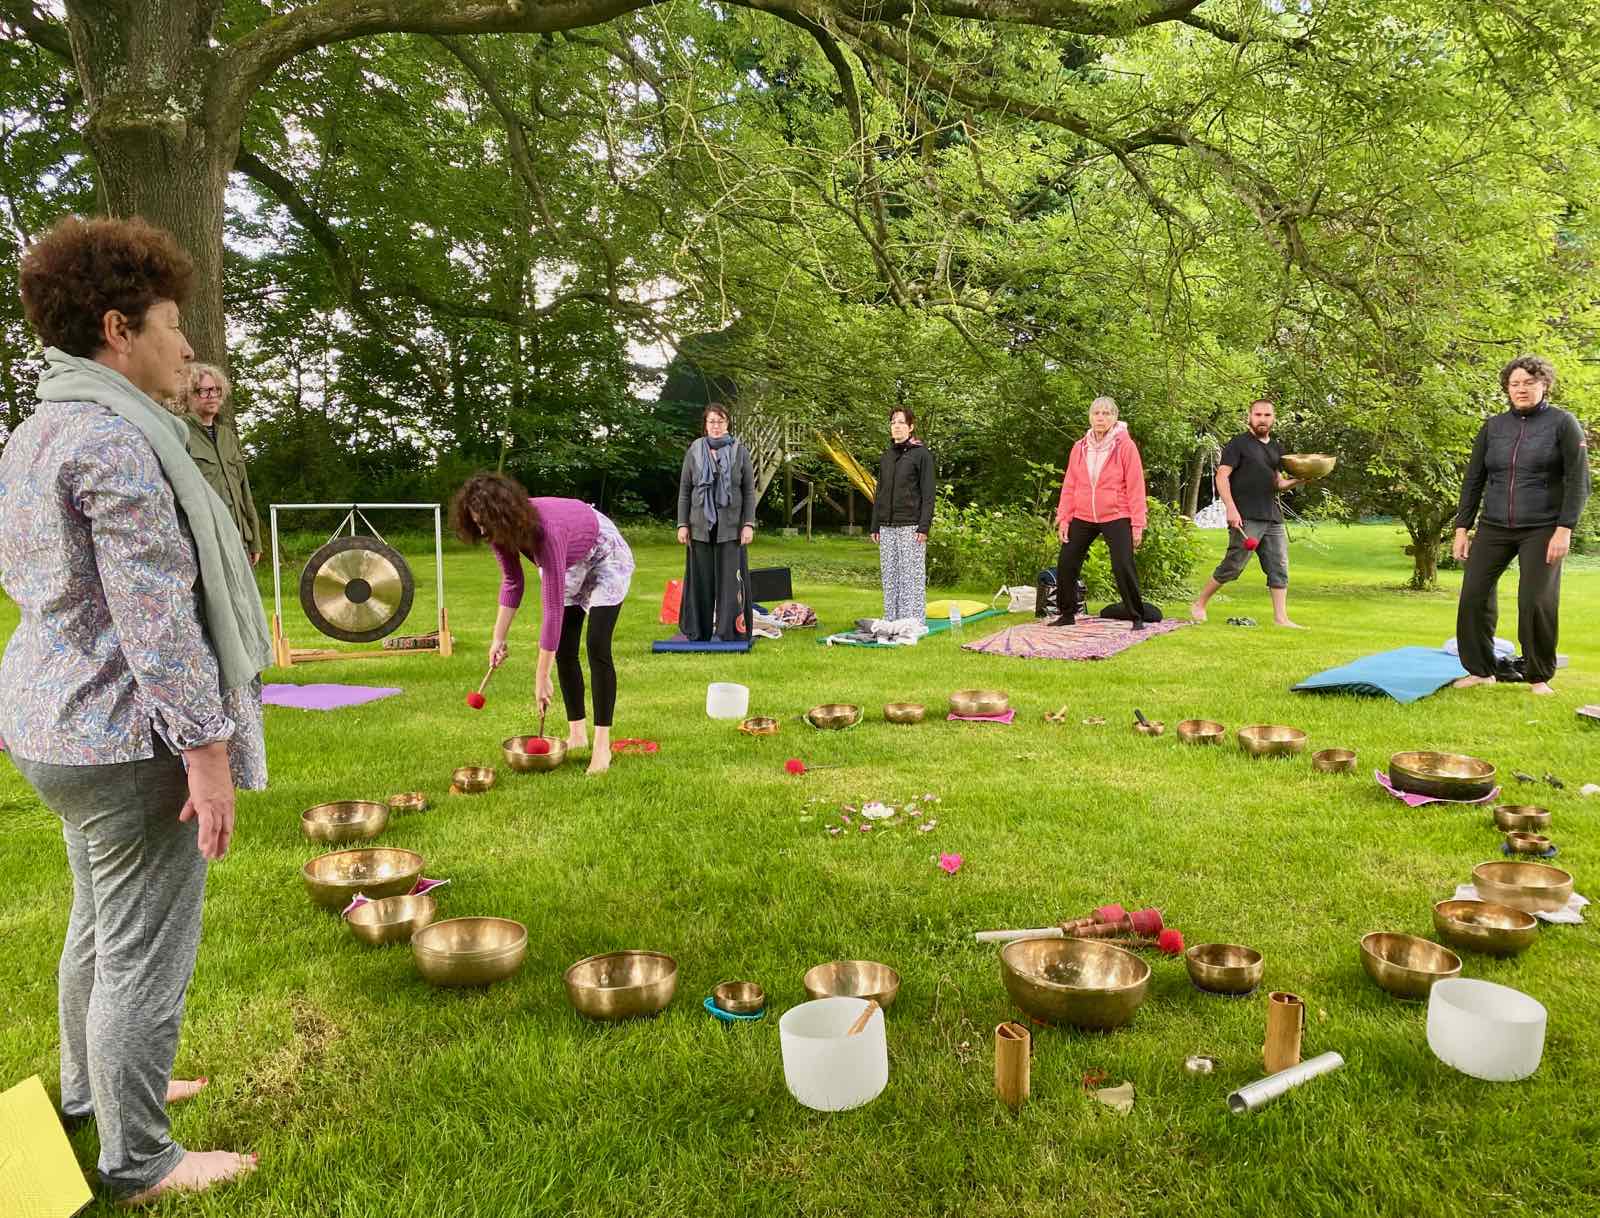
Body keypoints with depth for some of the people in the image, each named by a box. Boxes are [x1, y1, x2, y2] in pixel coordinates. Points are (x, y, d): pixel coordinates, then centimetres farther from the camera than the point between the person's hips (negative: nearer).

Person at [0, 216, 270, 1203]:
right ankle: (139, 1161, 17)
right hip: (130, 739, -10)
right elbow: (154, 615, -24)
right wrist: (207, 749, -20)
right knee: (147, 950, 2)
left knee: (101, 924, 25)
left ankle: (91, 1089, 43)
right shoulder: (115, 438, -20)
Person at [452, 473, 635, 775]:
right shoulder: (501, 529, -20)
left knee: (597, 647, -16)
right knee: (563, 650, 2)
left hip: (605, 556, -7)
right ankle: (577, 733, 13)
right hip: (570, 562, 7)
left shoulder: (545, 531, -42)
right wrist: (499, 638, -8)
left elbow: (553, 608, -40)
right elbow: (511, 582, -3)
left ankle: (602, 744, -11)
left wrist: (541, 679, -36)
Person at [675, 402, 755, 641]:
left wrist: (748, 524, -5)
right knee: (700, 579, 4)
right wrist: (682, 524, 2)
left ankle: (731, 632, 5)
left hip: (730, 527, -1)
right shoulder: (694, 451, 6)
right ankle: (697, 632, 13)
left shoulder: (740, 451, 4)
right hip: (700, 526, 1)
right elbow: (684, 490, 8)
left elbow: (749, 491, 3)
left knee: (730, 578, -2)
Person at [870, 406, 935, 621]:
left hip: (911, 525, -6)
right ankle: (891, 622, 14)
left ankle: (914, 623, 0)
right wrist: (875, 526, 13)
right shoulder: (886, 456, 16)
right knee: (889, 576, 7)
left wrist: (924, 526, -14)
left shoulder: (921, 454, -2)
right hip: (887, 526, 6)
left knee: (912, 575, -5)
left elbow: (928, 493, -6)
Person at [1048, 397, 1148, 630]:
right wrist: (1063, 518, 5)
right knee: (1065, 565, 5)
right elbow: (1069, 485, 9)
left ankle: (1137, 617, 4)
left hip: (1116, 517, -4)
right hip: (1082, 517, 5)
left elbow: (1136, 486, -7)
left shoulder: (1125, 446, -5)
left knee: (1123, 567, -11)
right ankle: (1068, 614, 21)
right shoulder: (1079, 448, 6)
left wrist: (1138, 523, -10)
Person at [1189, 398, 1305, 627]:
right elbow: (1222, 476, -9)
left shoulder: (1276, 448, 19)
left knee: (1279, 568, 4)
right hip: (1246, 518, -7)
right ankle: (1199, 605, 9)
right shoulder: (1239, 443, -2)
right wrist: (1231, 509, -18)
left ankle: (1280, 618, 7)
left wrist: (1297, 480, 3)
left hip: (1273, 518, 7)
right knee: (1232, 566, -6)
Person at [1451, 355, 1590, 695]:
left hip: (1542, 530, -4)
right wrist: (1462, 528, 7)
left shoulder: (1563, 423, -1)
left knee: (1537, 602, -7)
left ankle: (1539, 677, 9)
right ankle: (1480, 671, 12)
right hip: (1493, 528, 4)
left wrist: (1564, 529, -13)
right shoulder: (1493, 426, 9)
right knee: (1473, 597, -2)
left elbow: (1578, 480, -5)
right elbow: (1473, 480, 12)